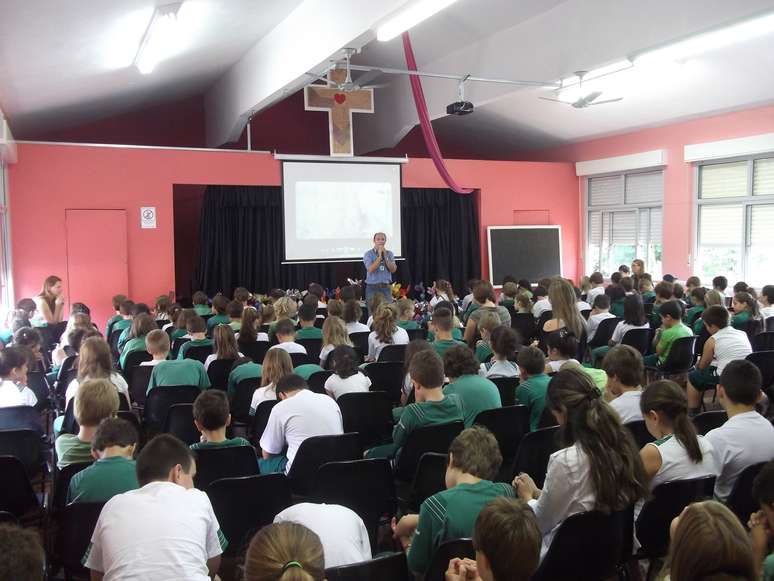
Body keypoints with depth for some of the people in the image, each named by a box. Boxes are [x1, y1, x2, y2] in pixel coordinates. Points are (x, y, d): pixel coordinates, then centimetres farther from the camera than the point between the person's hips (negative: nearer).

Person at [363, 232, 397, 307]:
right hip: (372, 287, -3)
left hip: (386, 287, 3)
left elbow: (393, 269, -4)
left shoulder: (390, 253, 8)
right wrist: (379, 256, -13)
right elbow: (370, 269, -15)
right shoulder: (368, 254, -2)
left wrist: (385, 256, -8)